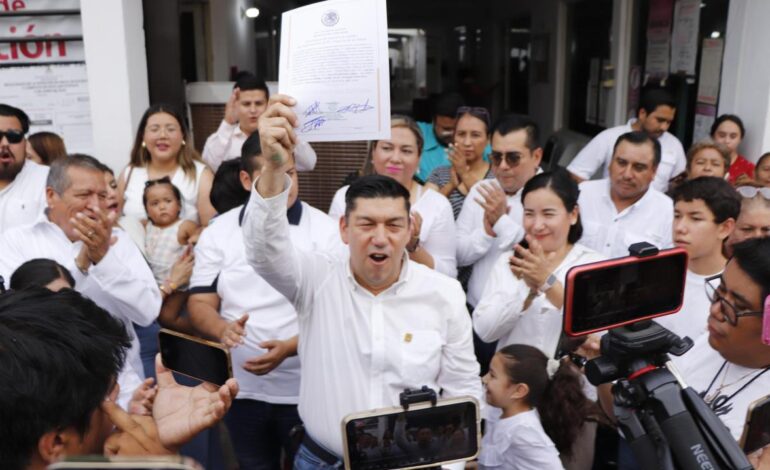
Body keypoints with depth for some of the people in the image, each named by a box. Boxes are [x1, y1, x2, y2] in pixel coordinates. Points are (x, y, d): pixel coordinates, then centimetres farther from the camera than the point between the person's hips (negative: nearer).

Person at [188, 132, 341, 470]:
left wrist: (288, 347, -25)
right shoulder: (217, 232, 2)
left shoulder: (324, 229, -7)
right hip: (242, 388, 3)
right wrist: (222, 329, -21)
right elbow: (199, 304, 2)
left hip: (306, 389, -2)